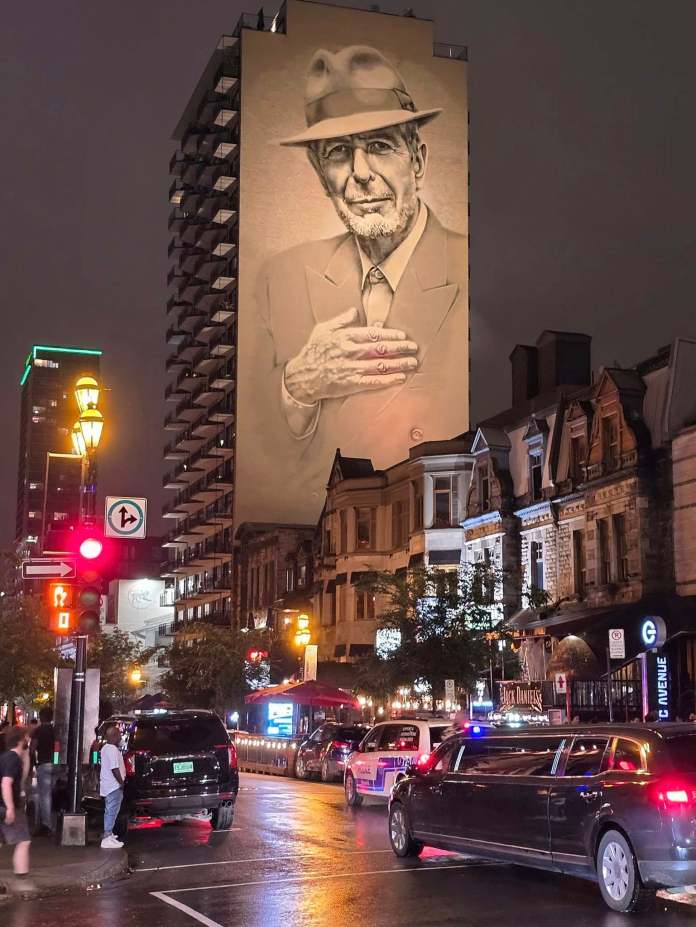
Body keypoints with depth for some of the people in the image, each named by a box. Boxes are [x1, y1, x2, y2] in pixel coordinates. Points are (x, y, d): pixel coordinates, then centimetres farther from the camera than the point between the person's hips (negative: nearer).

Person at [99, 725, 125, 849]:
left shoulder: (105, 748, 13)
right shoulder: (113, 749, -20)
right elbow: (115, 769, -25)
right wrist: (121, 783, -16)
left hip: (107, 785, 10)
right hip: (114, 786, -10)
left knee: (109, 811, 20)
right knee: (112, 812, -9)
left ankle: (108, 834, 31)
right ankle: (107, 839, -11)